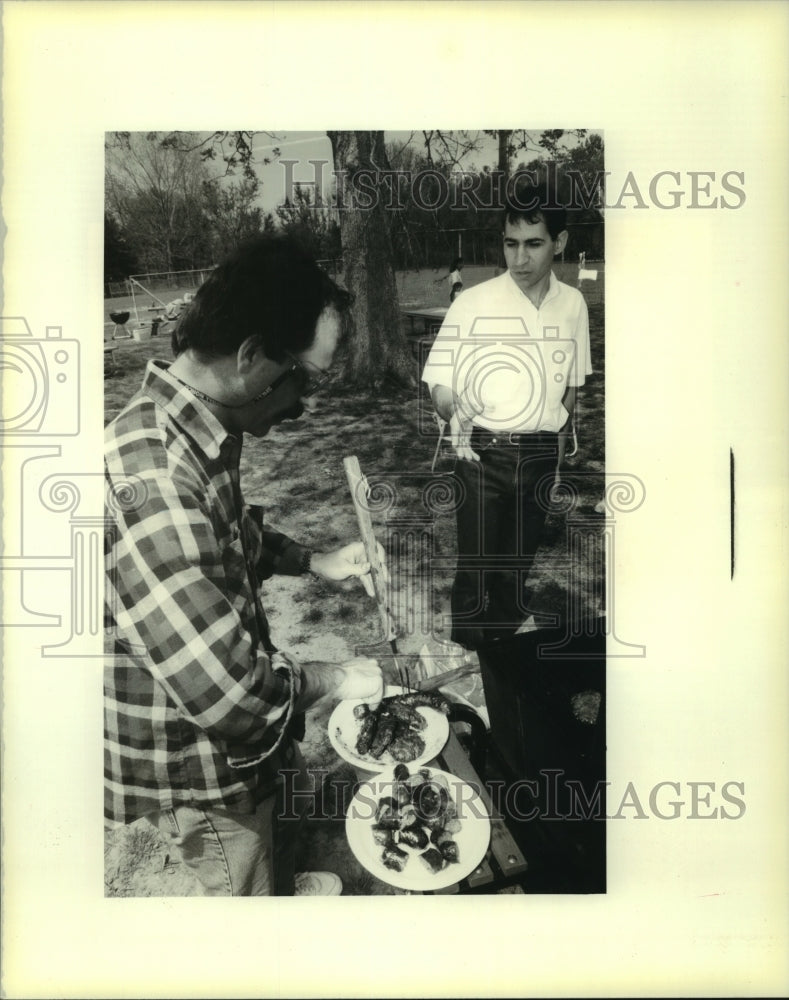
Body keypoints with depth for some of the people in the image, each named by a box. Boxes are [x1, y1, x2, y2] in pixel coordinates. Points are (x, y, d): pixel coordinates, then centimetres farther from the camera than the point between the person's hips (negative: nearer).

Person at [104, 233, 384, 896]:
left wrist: (313, 561, 4)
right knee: (248, 894, 17)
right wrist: (335, 680, -20)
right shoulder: (150, 474, -38)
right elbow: (227, 691, -37)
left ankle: (287, 891, 62)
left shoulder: (201, 431, -5)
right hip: (201, 769, -9)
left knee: (289, 797, 34)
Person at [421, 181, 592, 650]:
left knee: (520, 559, 16)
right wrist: (450, 405, -31)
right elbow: (439, 380, -10)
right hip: (484, 453, -3)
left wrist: (558, 443, 13)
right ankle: (468, 650, 19)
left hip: (540, 454, 4)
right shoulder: (474, 303, -11)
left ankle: (507, 643, 34)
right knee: (477, 564, 1)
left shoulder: (573, 304, 1)